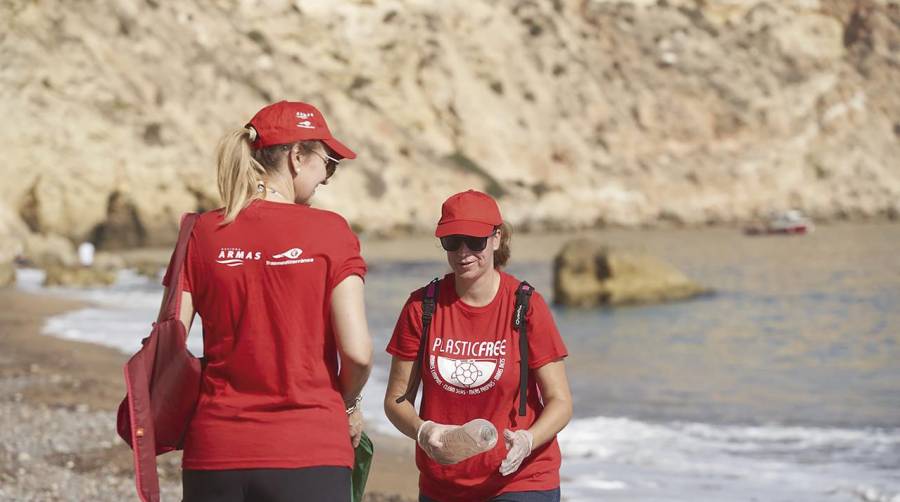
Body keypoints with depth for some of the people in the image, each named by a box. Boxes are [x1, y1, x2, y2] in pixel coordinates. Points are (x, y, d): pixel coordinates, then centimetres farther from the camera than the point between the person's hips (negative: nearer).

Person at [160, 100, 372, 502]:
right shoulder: (329, 231, -5)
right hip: (308, 453, -3)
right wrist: (349, 404, 9)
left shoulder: (201, 234, 3)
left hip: (215, 455, 3)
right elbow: (357, 350, -10)